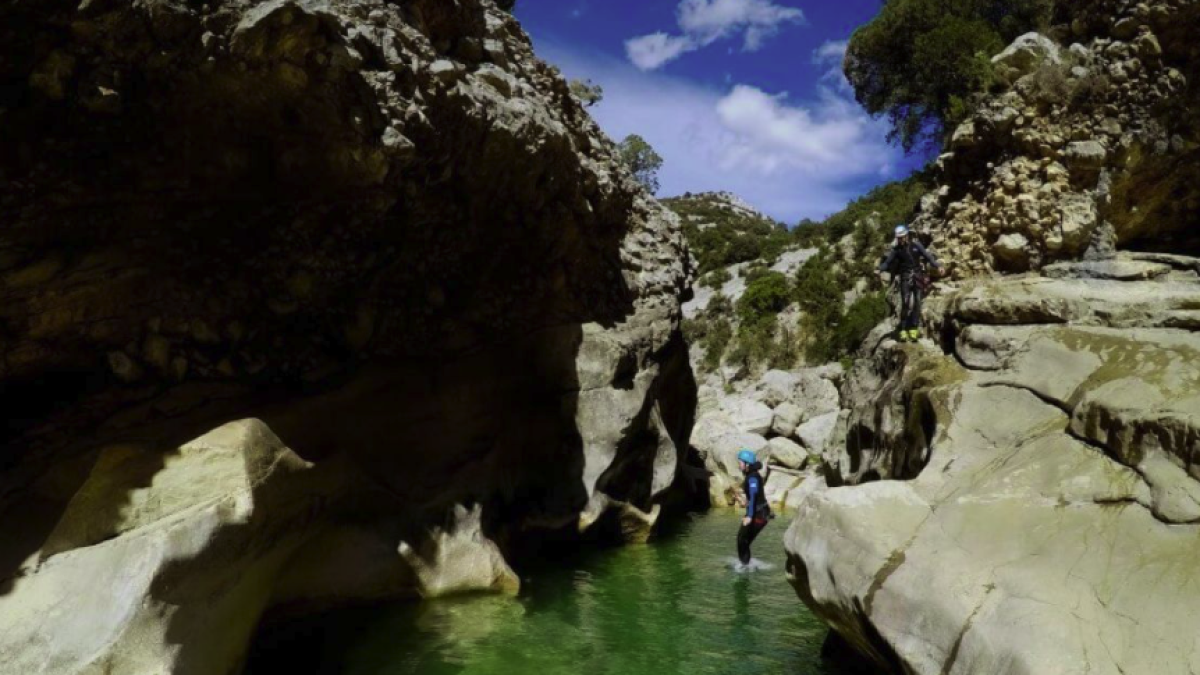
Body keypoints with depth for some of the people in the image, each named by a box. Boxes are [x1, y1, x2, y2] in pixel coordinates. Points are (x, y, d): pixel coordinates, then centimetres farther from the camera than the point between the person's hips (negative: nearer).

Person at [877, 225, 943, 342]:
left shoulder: (916, 245, -1)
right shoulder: (896, 249, -2)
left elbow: (927, 255, -3)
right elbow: (888, 261, -12)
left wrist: (937, 265, -16)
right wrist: (881, 270, -29)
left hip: (917, 276, 1)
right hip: (905, 277, -1)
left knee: (916, 303, -1)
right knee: (905, 303, -11)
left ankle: (914, 329, 4)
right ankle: (903, 331, -10)